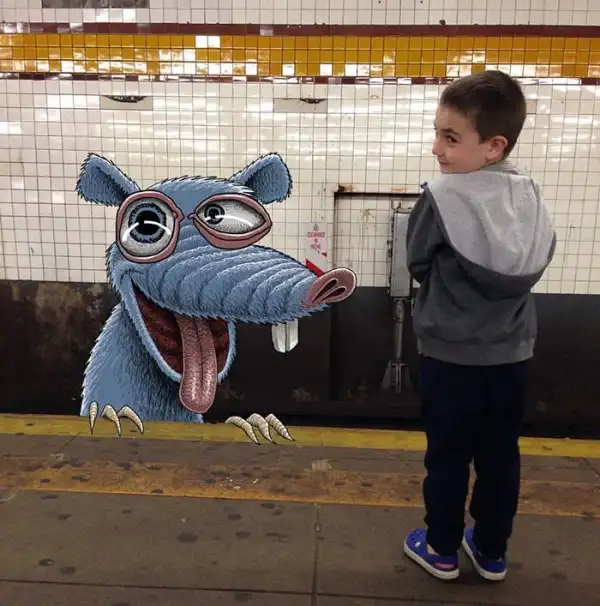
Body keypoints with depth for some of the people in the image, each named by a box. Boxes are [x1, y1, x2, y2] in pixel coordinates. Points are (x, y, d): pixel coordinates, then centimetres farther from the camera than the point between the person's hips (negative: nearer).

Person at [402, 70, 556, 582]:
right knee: (500, 456, 18)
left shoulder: (440, 196, -19)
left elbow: (418, 266, -7)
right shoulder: (530, 195, -3)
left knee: (448, 457, 13)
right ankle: (492, 552, 35)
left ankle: (442, 550, 30)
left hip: (451, 355, -4)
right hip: (511, 354, 5)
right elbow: (539, 261, 7)